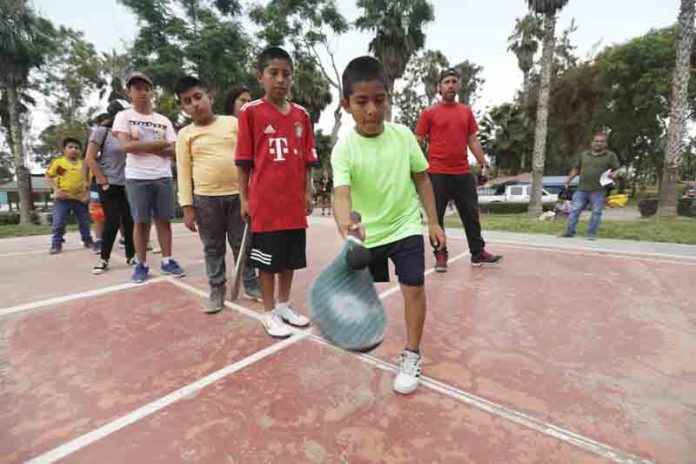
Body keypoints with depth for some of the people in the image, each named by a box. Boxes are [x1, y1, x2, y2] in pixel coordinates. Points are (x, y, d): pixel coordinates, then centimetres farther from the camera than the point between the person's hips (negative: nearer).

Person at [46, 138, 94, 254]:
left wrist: (87, 193, -4)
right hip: (62, 198, -2)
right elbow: (48, 176, 0)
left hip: (80, 198, 3)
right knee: (58, 222, -2)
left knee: (84, 222, 12)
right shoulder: (58, 162, -3)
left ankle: (88, 241, 26)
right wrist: (56, 189, -13)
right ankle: (56, 244, 8)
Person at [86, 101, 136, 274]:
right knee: (113, 222, -3)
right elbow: (90, 159, -6)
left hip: (126, 184, 4)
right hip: (110, 186, -4)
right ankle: (104, 259, 12)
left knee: (129, 221, 4)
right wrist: (104, 182, -9)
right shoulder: (101, 131, -4)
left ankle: (130, 256, 16)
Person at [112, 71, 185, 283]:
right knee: (140, 222, 3)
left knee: (164, 220, 5)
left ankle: (167, 261, 14)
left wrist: (142, 146, -9)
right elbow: (127, 146, -11)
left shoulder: (164, 121, 11)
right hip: (137, 178, -2)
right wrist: (159, 143, -8)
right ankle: (141, 264, 12)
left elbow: (173, 151, 2)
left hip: (164, 177, 2)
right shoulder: (123, 116, 4)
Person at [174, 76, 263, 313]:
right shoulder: (185, 135, 6)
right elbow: (184, 173, 4)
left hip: (238, 194, 0)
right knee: (213, 248, 9)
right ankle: (217, 290, 22)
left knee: (242, 244, 8)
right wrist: (187, 207, -2)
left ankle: (252, 285, 21)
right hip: (205, 198, 1)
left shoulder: (232, 123, 6)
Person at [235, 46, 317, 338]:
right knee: (268, 261, 6)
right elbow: (244, 161, -2)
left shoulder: (301, 115, 9)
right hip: (265, 202, -4)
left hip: (294, 202, 4)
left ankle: (284, 306, 33)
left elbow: (307, 159, 10)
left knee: (291, 259, 14)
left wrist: (307, 193, 6)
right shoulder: (250, 112, -3)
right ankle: (270, 313, 23)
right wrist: (244, 199, -3)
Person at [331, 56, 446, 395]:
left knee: (414, 287, -8)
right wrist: (346, 223, -56)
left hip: (405, 227, 1)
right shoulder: (344, 148, -18)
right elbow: (341, 192, -34)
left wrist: (433, 222, 1)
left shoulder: (403, 135, -9)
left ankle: (412, 356, 12)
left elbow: (422, 179, 1)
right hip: (367, 233, 0)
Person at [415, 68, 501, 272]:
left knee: (471, 214, 9)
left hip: (463, 173, 4)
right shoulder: (429, 112, 0)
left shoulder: (467, 112, 13)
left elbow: (473, 141, 16)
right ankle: (440, 256, 14)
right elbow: (418, 142, -1)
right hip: (437, 173, -4)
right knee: (436, 216, 1)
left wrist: (483, 164, 8)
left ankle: (478, 253, 23)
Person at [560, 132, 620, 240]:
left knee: (596, 212, 0)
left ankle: (591, 233, 7)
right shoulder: (584, 155, 15)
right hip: (581, 189, 2)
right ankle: (569, 232, 4)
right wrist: (568, 180, 11)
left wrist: (613, 175, -19)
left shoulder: (610, 156, 6)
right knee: (574, 210, -1)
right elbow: (576, 169, 18)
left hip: (598, 191, -2)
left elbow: (617, 170, 3)